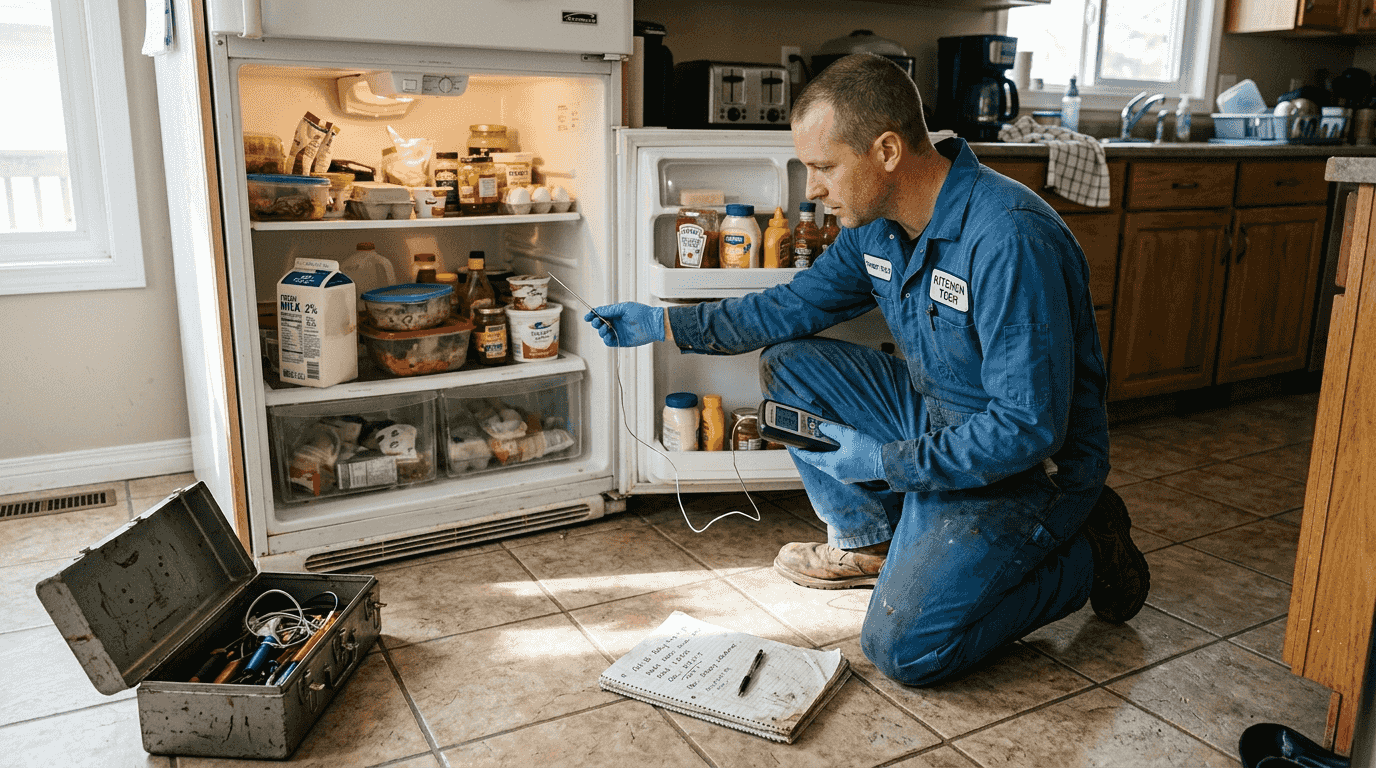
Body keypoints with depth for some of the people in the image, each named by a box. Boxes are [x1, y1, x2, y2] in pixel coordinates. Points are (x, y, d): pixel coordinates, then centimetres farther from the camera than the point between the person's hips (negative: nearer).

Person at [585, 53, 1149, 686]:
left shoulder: (1010, 239, -31)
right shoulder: (877, 222, -4)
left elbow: (1028, 430, -30)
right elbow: (797, 304, 9)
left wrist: (882, 460, -24)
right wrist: (664, 323, 4)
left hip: (1028, 461, -8)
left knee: (903, 649, -17)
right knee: (786, 364, -1)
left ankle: (1084, 555, 5)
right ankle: (870, 539, 14)